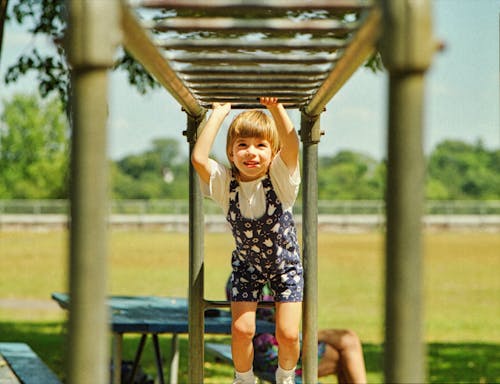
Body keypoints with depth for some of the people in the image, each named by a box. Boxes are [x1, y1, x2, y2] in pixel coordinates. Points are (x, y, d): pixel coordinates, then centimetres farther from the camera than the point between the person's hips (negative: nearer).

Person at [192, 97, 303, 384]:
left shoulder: (280, 178, -21)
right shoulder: (225, 182, -19)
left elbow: (292, 146, -41)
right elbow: (199, 158, -36)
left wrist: (276, 107, -42)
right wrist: (219, 114, -29)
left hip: (286, 265, -1)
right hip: (247, 266, 1)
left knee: (288, 334, -6)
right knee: (242, 329, -10)